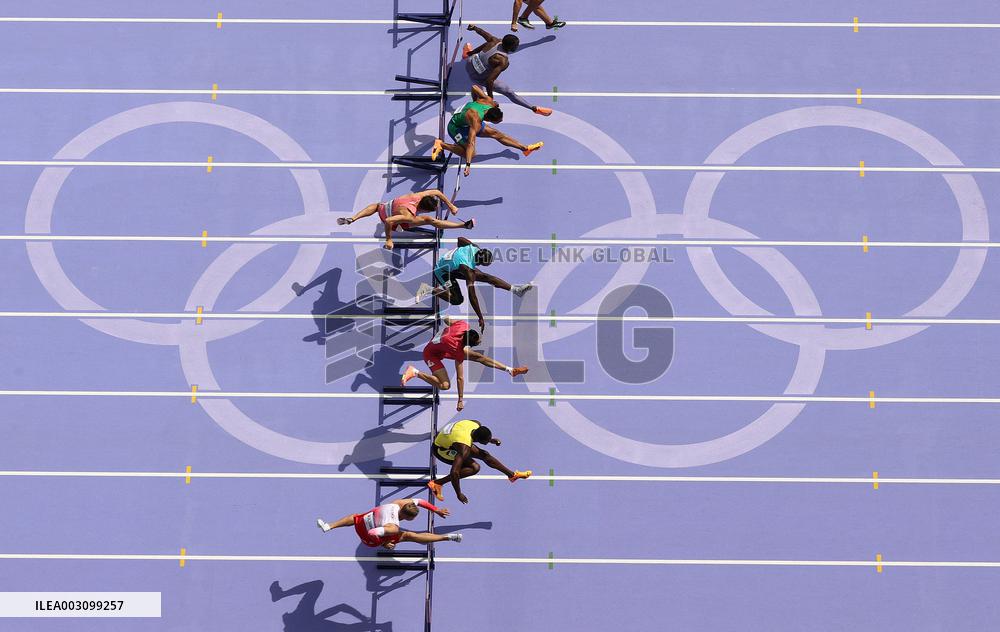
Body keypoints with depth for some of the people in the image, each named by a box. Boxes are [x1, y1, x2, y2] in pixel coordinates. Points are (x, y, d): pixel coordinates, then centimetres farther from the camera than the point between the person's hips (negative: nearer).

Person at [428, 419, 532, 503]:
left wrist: (490, 439, 6)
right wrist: (459, 494, -28)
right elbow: (454, 472, -39)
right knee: (474, 467, -20)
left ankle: (512, 474, 27)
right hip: (441, 449, -8)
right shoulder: (464, 449, -39)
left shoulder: (477, 425, -19)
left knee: (484, 455, 9)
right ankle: (437, 483, -14)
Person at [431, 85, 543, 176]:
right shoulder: (476, 121, -43)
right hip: (455, 127, -8)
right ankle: (441, 145, -10)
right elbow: (471, 144, -47)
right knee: (471, 153, -19)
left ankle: (525, 148, 8)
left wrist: (475, 101, 9)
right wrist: (468, 165, -51)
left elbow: (474, 87, -9)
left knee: (495, 133, 2)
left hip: (466, 122, 8)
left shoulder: (488, 101, -23)